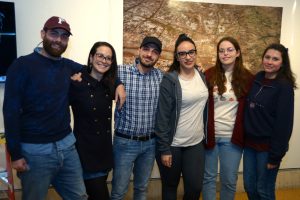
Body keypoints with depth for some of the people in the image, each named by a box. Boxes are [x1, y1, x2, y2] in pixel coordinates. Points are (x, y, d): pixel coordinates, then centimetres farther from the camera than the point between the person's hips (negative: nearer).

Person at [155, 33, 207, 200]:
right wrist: (164, 148, -15)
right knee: (170, 186, 14)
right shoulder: (170, 80, -14)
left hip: (196, 143, 5)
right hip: (173, 144, -4)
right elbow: (162, 116, -15)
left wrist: (205, 135, 14)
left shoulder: (202, 76, 4)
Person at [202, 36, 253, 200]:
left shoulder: (247, 78, -1)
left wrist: (242, 133, -4)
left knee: (229, 179, 12)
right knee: (208, 177, 14)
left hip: (232, 137, 0)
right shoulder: (209, 75, -3)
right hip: (209, 134, 0)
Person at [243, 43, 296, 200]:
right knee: (249, 186, 17)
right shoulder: (257, 79, 4)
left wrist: (275, 155, -16)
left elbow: (284, 123, -16)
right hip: (250, 142, 6)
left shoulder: (284, 87, -14)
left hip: (267, 146, -5)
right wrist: (244, 138, 7)